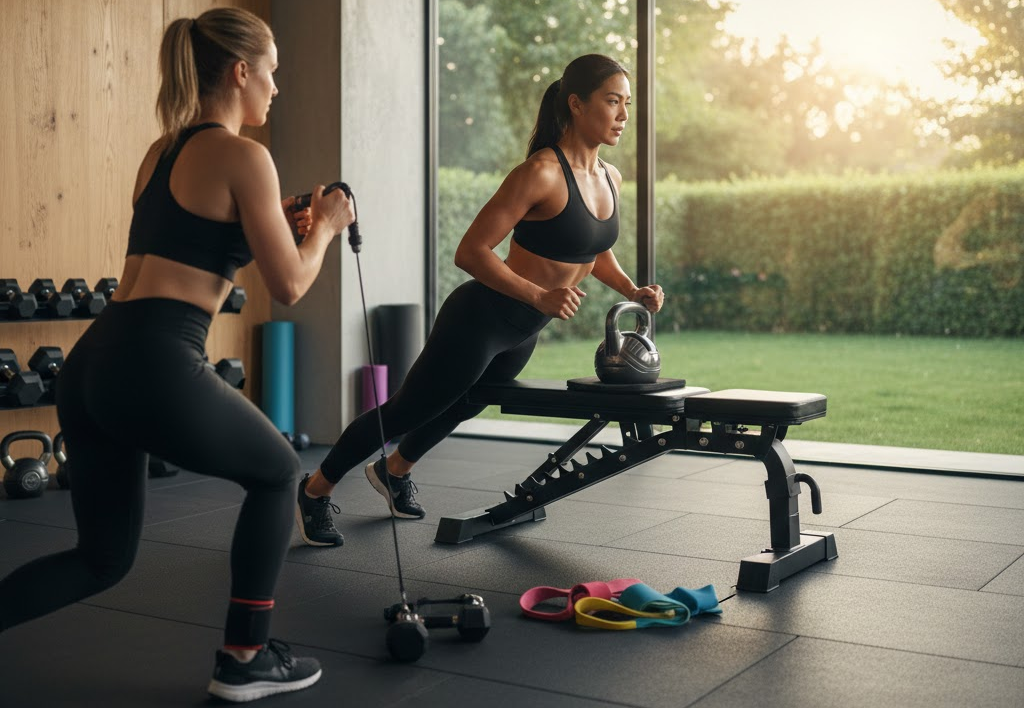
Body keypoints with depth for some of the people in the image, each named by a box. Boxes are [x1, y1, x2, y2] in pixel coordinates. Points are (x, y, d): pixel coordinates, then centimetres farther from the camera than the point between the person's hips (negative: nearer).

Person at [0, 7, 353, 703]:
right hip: (156, 369, -8)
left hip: (95, 364, 8)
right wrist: (325, 227, 15)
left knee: (104, 556, 20)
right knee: (277, 472, 19)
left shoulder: (164, 151, 21)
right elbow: (290, 285, -3)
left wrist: (278, 221, 30)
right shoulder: (243, 155, -4)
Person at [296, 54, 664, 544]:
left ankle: (394, 470, 56)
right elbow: (470, 252, -28)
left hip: (522, 334, 9)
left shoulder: (610, 179, 1)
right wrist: (540, 296, -35)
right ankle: (315, 490, 28)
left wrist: (633, 291, 2)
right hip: (479, 319, -9)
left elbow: (596, 250, 18)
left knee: (463, 407, 29)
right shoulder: (541, 173, -26)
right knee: (406, 411, 6)